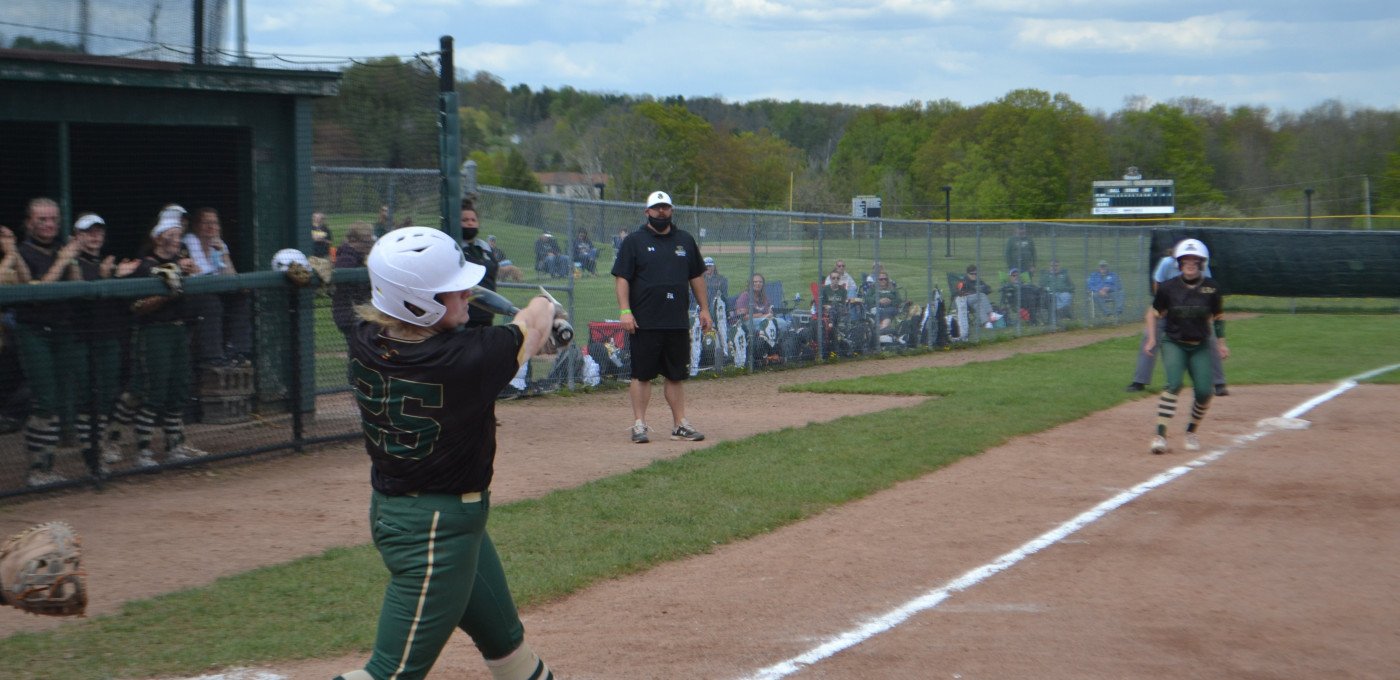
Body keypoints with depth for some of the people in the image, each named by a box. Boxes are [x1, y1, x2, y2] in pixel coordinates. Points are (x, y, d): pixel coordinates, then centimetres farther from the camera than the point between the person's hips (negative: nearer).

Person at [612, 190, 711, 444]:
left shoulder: (685, 240, 13)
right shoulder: (634, 241, 1)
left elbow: (696, 276, 19)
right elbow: (622, 278, -3)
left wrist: (704, 309, 13)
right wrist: (625, 311, -13)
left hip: (678, 321, 4)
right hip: (645, 322, -4)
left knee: (676, 375, 8)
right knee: (642, 375, -1)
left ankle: (680, 424, 14)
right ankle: (639, 424, 4)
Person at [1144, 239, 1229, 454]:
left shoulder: (1211, 288, -3)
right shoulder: (1168, 287, -7)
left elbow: (1218, 317, 10)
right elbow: (1153, 313, 5)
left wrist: (1221, 343, 9)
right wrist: (1151, 339, -3)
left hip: (1201, 347, 2)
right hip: (1173, 343, -2)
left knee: (1204, 392, -8)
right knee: (1174, 384, -24)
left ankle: (1191, 432, 16)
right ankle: (1160, 434, -26)